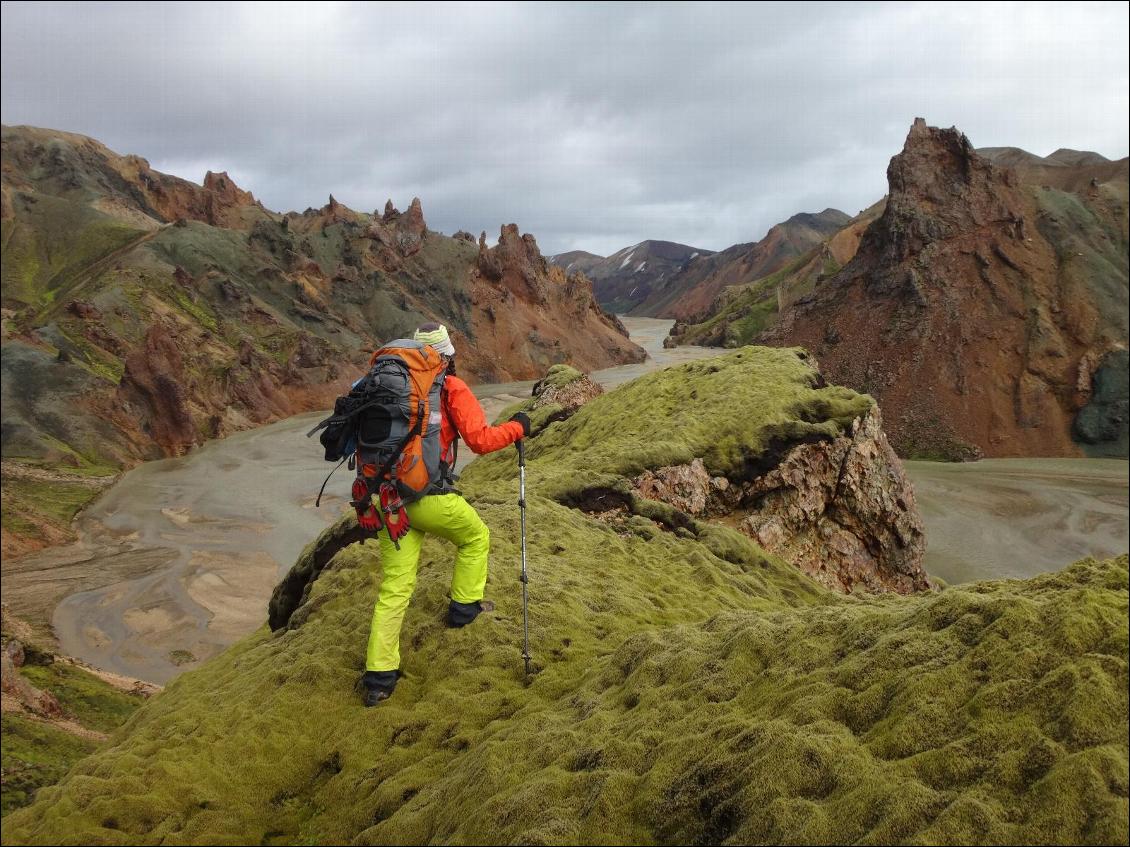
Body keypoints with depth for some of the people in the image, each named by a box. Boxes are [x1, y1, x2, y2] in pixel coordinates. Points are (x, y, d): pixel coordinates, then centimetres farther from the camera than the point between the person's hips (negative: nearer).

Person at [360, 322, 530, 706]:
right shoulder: (452, 388, -4)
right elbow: (480, 440, -9)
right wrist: (516, 428, 7)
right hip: (430, 497, -5)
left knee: (394, 588, 9)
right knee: (476, 536, 27)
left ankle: (379, 678, 9)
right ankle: (465, 606, 36)